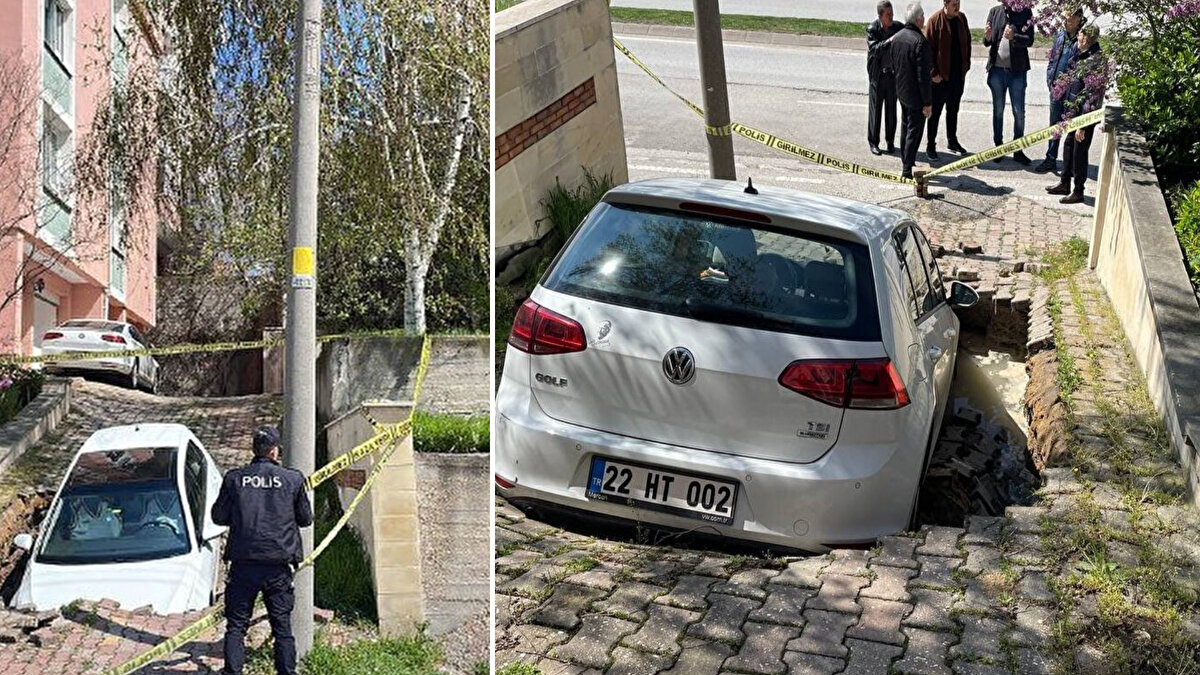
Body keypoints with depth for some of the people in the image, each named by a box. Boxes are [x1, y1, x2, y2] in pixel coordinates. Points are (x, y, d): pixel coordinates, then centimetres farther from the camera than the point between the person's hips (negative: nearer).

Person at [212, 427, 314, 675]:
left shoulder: (234, 478, -1)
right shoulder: (293, 479, -2)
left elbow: (218, 516, 6)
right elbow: (306, 519, 7)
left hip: (243, 564, 0)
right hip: (278, 564, 0)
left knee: (236, 626, 9)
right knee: (282, 627, 10)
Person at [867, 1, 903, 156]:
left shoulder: (898, 27, -3)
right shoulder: (872, 29, -11)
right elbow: (874, 49, -22)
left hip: (893, 74, 2)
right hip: (877, 75, -2)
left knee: (891, 109, 10)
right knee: (875, 109, 5)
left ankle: (890, 141, 22)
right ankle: (873, 142, 15)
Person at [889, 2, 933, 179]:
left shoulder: (896, 38, 1)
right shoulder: (920, 41, -23)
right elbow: (923, 76, -22)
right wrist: (927, 102, -16)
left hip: (901, 91, 8)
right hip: (916, 95, -8)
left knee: (905, 128, 20)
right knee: (914, 131, 1)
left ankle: (905, 163, 31)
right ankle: (907, 170, 1)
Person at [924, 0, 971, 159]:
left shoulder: (961, 18, 4)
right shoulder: (935, 20, -13)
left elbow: (967, 42, 13)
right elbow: (929, 47, -13)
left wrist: (966, 65, 6)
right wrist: (934, 72, -15)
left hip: (959, 74, 5)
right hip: (941, 75, -5)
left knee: (953, 110, 16)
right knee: (936, 110, 2)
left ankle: (952, 141, 28)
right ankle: (931, 145, 9)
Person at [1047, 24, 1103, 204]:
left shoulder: (1095, 62, -21)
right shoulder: (1082, 57, 7)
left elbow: (1092, 97, -22)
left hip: (1085, 116, -9)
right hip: (1074, 113, 9)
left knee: (1079, 151, 1)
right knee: (1068, 146, 19)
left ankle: (1078, 192, 12)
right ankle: (1064, 183, 34)